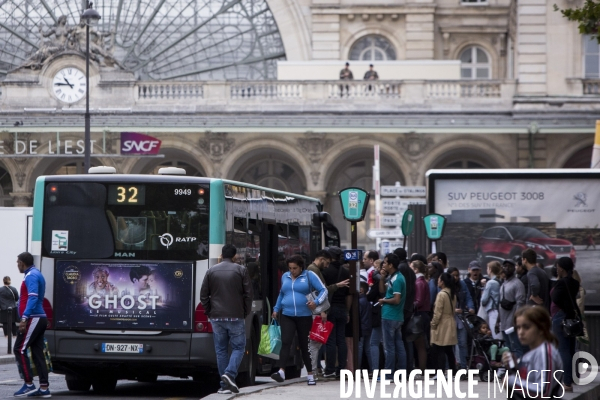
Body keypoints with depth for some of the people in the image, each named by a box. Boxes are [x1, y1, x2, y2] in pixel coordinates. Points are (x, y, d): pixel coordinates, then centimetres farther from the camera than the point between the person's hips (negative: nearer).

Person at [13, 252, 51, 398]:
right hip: (40, 318, 10)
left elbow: (33, 297, -24)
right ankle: (44, 388, 2)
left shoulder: (31, 276, -11)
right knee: (38, 352, 6)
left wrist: (24, 318, -30)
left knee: (20, 350, -6)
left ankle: (29, 384, -8)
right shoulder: (37, 274, 20)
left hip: (33, 319, -10)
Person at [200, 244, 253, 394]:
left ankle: (225, 385, 5)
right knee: (238, 347, 5)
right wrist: (245, 313, 8)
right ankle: (230, 373, -18)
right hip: (236, 317, -3)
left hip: (216, 317, 3)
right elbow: (248, 294, -3)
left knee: (221, 350, 7)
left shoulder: (211, 271, 5)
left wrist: (209, 313, 13)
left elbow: (203, 295, 5)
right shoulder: (241, 271, -2)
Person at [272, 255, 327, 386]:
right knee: (285, 342, -16)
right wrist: (276, 309, 19)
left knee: (304, 345, 7)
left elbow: (323, 290, -4)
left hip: (304, 316, -2)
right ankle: (281, 372, -27)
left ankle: (310, 375, 18)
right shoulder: (285, 277, 12)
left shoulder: (309, 275, -1)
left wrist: (316, 302, -21)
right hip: (287, 316, 2)